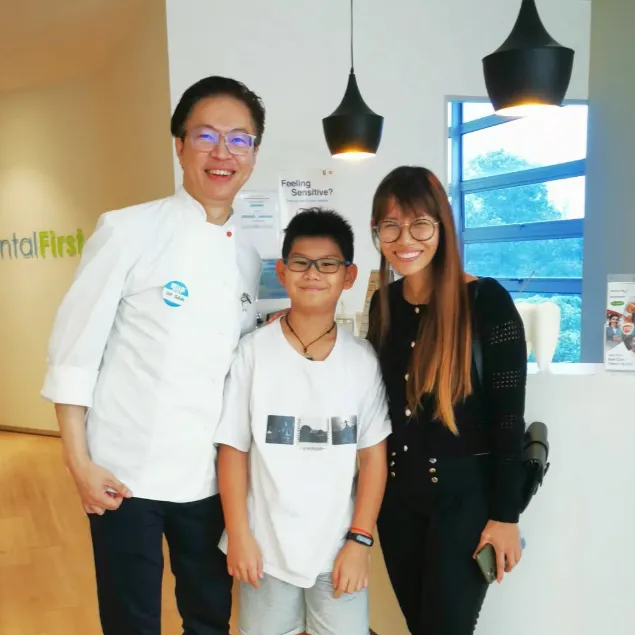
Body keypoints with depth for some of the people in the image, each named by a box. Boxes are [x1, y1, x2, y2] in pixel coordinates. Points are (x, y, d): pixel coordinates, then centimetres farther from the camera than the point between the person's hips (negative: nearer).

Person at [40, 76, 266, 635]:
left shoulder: (248, 255, 6)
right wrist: (79, 463, -11)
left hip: (211, 477, 5)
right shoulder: (129, 231, -9)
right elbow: (74, 349, -9)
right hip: (127, 473, -4)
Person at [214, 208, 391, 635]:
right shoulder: (253, 351, -8)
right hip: (268, 546, -1)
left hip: (338, 547, 1)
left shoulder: (363, 358, -3)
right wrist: (239, 535, -5)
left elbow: (374, 455, 0)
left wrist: (360, 540, -4)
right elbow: (233, 449, -4)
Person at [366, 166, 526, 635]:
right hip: (396, 492, 5)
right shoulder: (383, 304, 2)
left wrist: (506, 514, -12)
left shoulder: (487, 301, -14)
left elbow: (509, 417, -13)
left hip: (465, 495, -5)